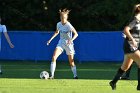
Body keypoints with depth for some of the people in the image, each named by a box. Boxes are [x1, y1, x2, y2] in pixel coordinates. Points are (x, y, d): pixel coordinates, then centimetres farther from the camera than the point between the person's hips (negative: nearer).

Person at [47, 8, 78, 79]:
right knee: (54, 57, -15)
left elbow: (76, 34, -18)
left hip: (68, 43, -4)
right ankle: (52, 75, -14)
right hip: (61, 42, 4)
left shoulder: (68, 25, -18)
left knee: (71, 62, 3)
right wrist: (51, 39, 10)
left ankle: (75, 75, 22)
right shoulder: (58, 24, -1)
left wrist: (71, 40, -34)